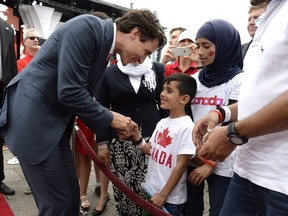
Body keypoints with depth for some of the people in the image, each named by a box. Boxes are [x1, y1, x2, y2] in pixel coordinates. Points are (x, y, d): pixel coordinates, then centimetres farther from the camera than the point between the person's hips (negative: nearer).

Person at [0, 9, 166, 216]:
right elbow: (69, 92, -25)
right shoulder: (87, 27, -19)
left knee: (71, 194, 14)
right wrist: (110, 118, -12)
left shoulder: (104, 45, 10)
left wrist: (113, 120, 5)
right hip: (33, 121, -9)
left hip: (54, 123, 9)